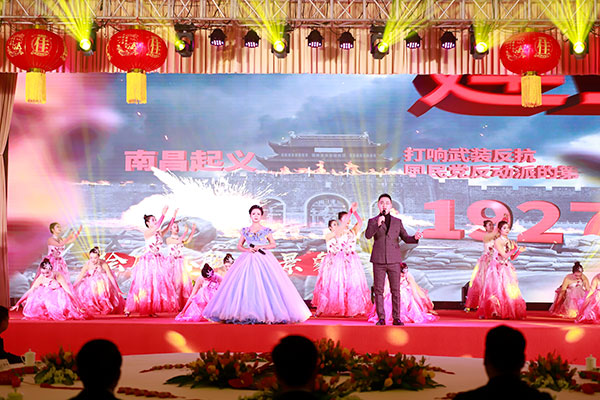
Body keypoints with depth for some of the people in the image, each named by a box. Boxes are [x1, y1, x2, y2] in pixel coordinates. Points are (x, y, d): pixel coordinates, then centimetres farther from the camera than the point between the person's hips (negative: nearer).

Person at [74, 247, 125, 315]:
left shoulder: (103, 264, -22)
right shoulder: (88, 264, -18)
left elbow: (110, 276, -19)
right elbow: (80, 277, -12)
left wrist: (117, 290, -21)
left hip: (103, 283, -2)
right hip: (91, 284, 2)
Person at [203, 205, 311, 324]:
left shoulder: (266, 230, 7)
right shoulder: (245, 231, 11)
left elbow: (273, 244, 8)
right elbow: (239, 246, 14)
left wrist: (261, 247, -7)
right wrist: (247, 250, -6)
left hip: (264, 260, -1)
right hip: (248, 260, 2)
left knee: (266, 286, -11)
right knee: (244, 286, -9)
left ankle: (266, 312, -8)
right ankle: (245, 313, -8)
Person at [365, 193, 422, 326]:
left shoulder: (397, 222, 13)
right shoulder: (373, 221, 8)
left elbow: (406, 238, 10)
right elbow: (367, 235, -10)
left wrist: (415, 238, -11)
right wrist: (377, 224, -25)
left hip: (394, 260, 1)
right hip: (378, 261, -1)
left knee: (395, 290, -1)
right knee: (379, 290, -1)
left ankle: (396, 318, 4)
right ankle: (381, 318, 5)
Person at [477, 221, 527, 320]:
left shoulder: (510, 242, 10)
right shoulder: (497, 241, -10)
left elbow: (512, 257, 11)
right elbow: (505, 255, -17)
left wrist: (519, 251, -3)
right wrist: (515, 249, -22)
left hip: (507, 269, 6)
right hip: (497, 268, -6)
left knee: (509, 290, 0)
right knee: (496, 290, -6)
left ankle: (508, 313, 3)